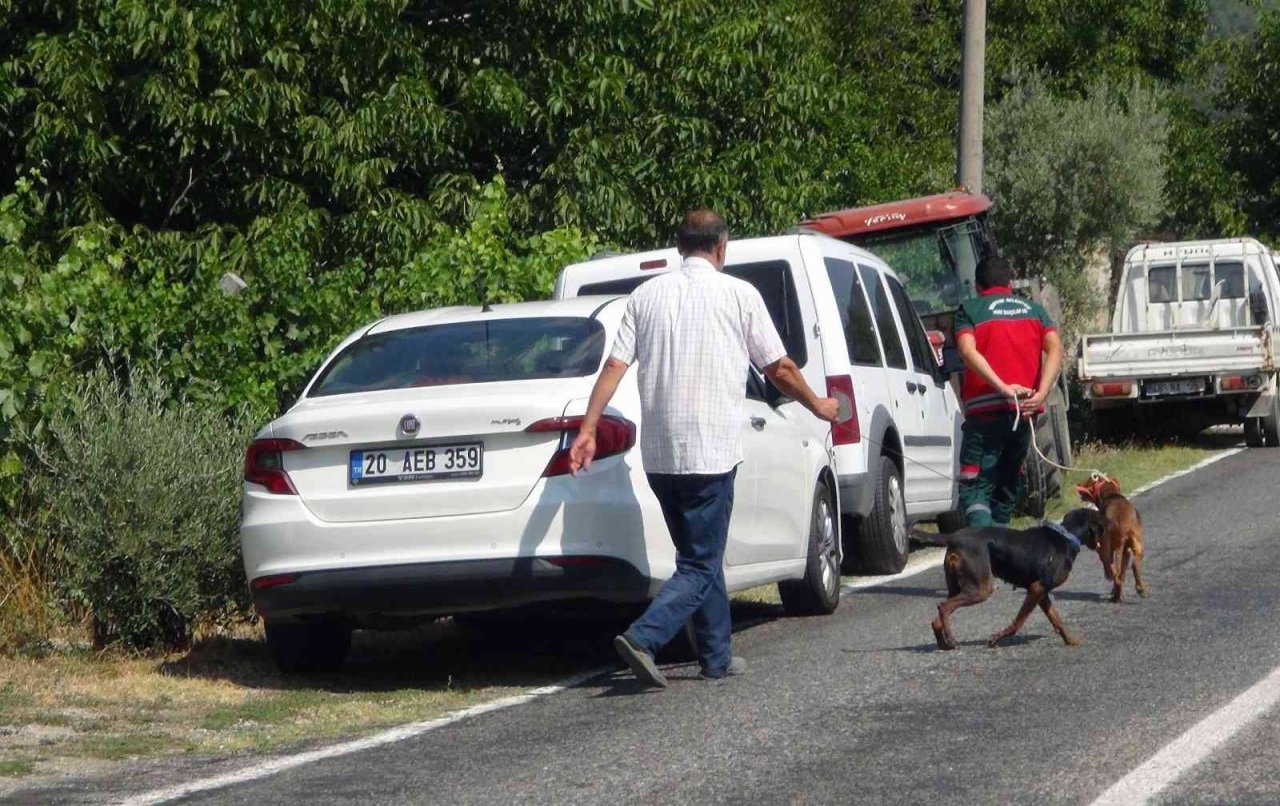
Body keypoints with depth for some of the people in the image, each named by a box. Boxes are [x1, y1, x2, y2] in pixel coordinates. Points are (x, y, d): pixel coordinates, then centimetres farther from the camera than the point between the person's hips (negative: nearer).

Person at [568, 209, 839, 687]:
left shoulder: (647, 295, 7)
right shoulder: (739, 295, -2)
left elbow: (615, 366, 0)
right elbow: (779, 369, 3)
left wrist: (588, 428, 2)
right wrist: (819, 406, 19)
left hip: (658, 453, 5)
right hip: (710, 451, -5)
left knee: (700, 554, 19)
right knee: (700, 565, -2)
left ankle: (717, 657, 23)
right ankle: (643, 638, -21)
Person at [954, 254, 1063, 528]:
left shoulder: (969, 310, 6)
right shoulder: (1033, 310, 17)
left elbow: (968, 351, -13)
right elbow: (1055, 349, 0)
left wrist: (1002, 387, -20)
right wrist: (1040, 394, -10)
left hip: (986, 411, -4)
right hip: (1023, 412, 4)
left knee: (974, 487, -7)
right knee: (1007, 487, 19)